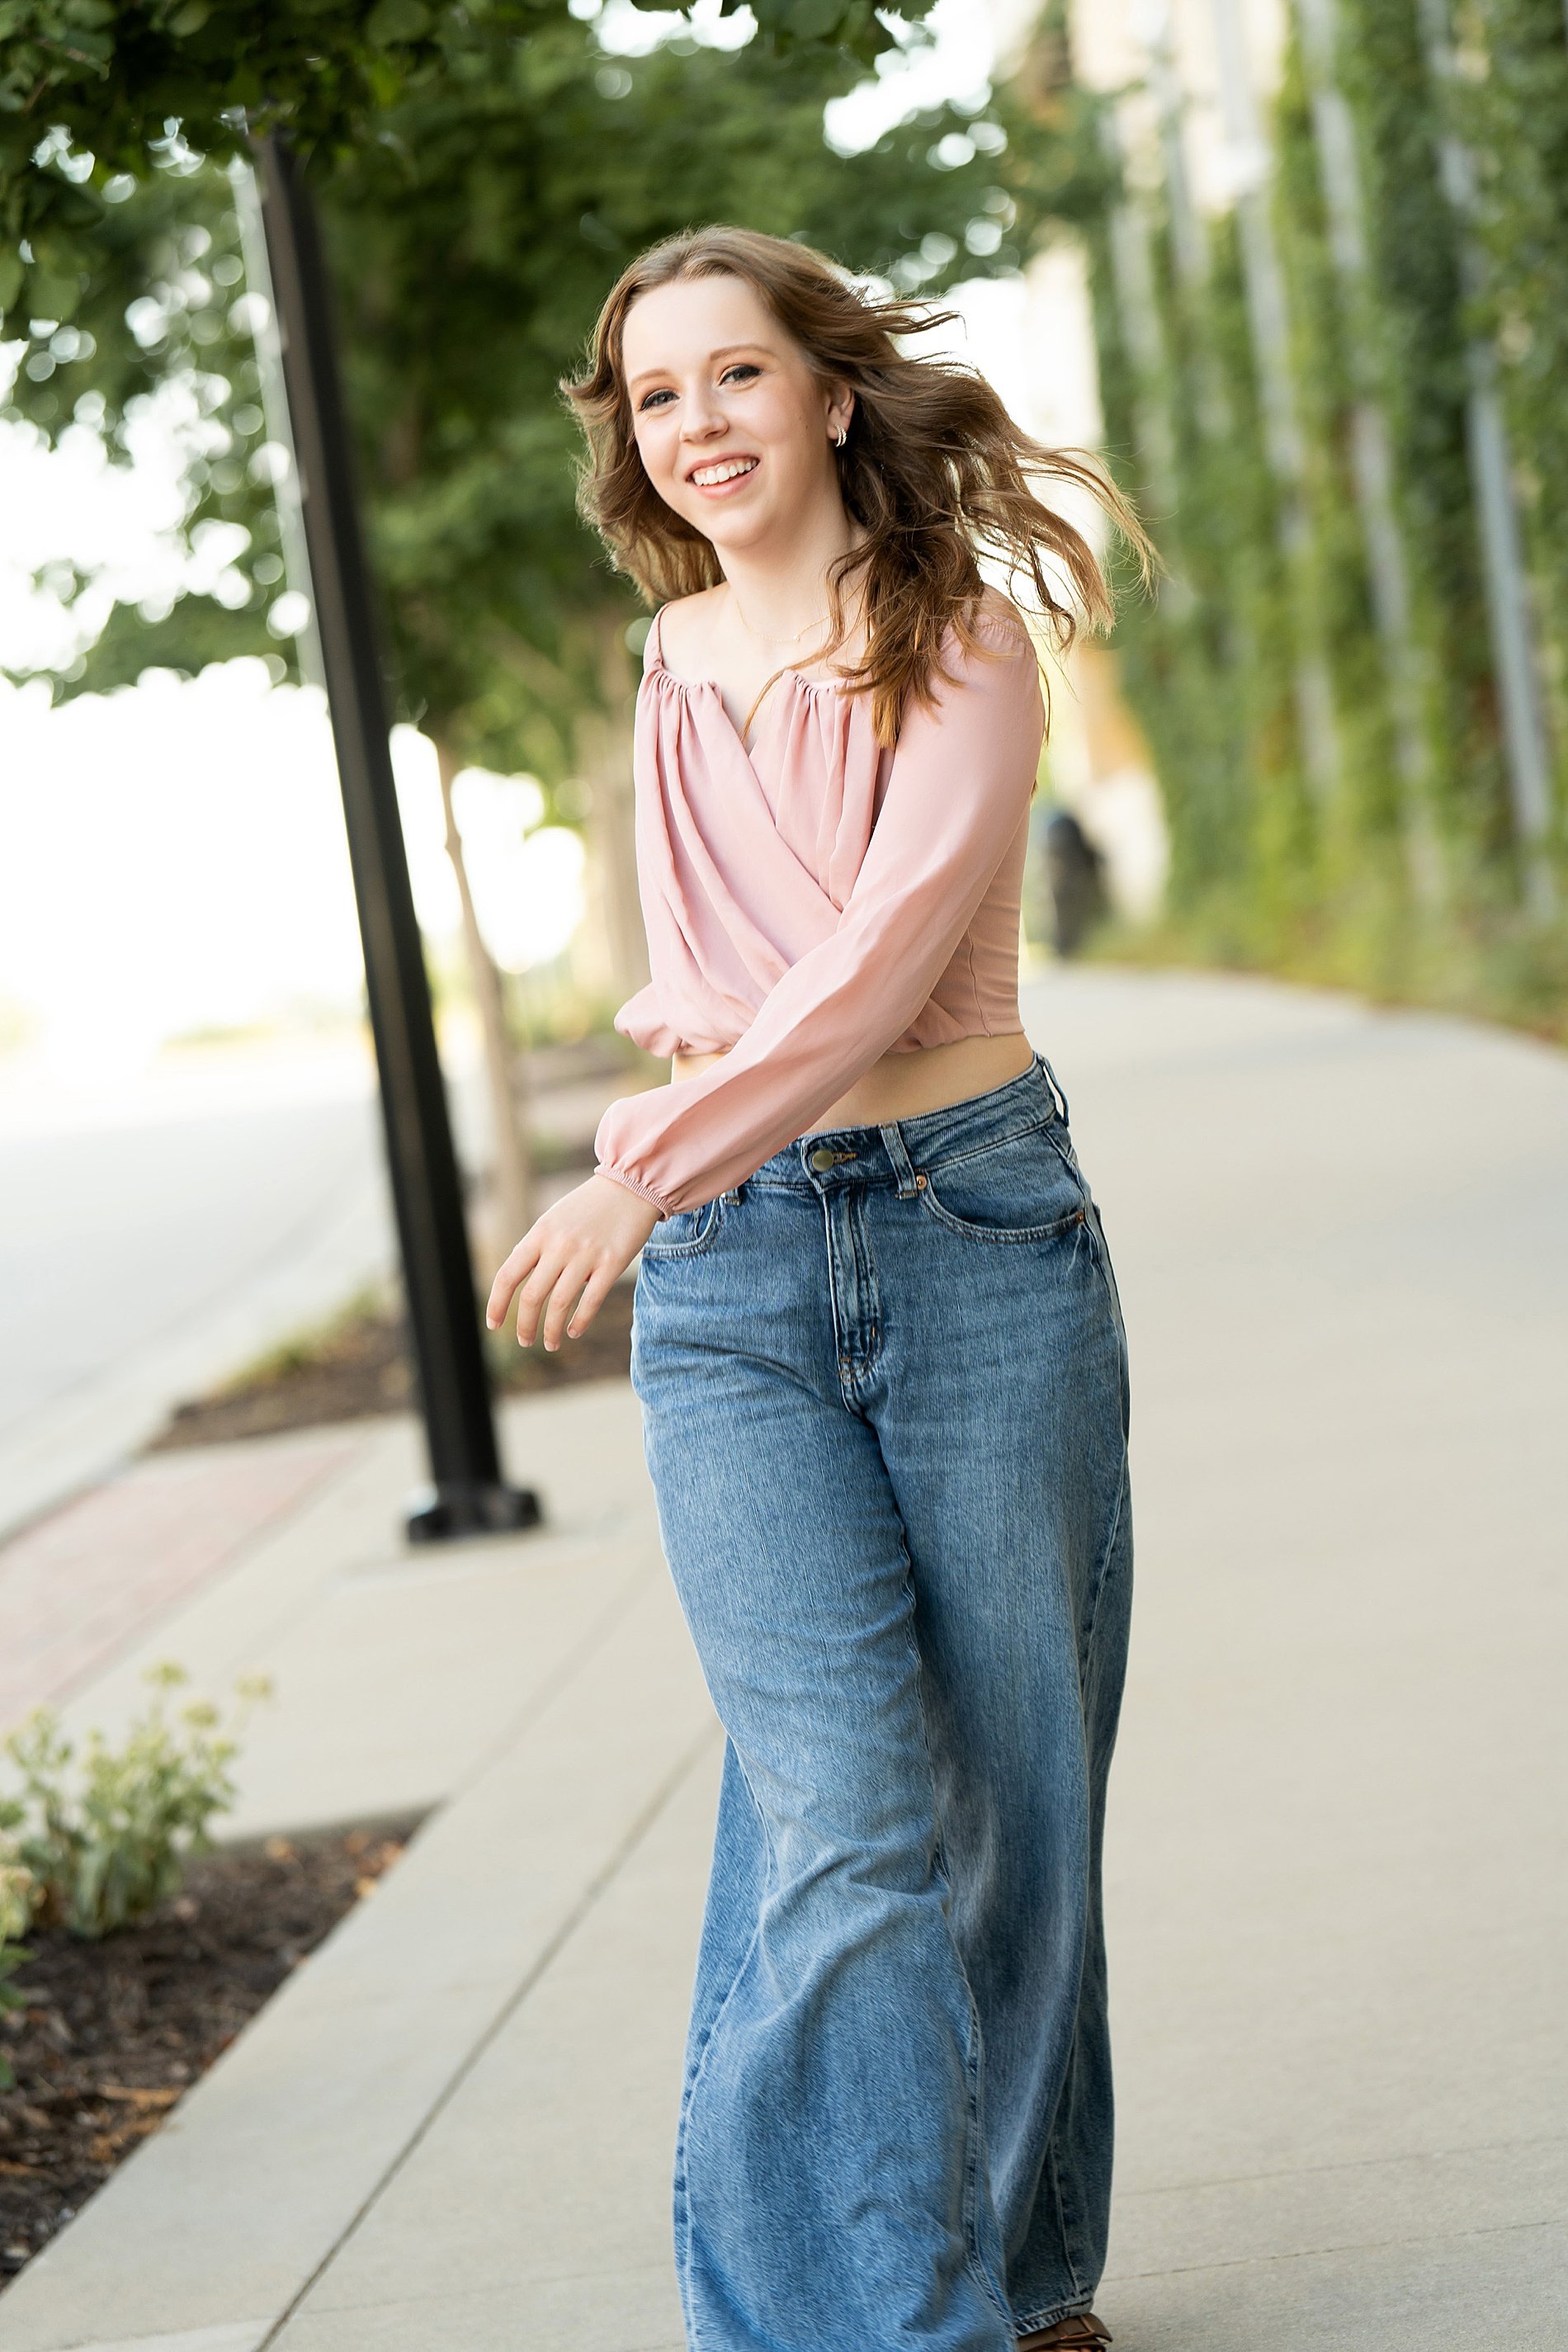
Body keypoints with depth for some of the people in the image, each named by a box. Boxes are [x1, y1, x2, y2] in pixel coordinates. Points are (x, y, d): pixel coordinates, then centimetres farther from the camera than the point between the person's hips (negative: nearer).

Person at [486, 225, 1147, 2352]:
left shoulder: (966, 649, -2)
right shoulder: (672, 677, 13)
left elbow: (889, 946, -15)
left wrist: (653, 1162, -23)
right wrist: (699, 1030, -1)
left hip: (978, 1233, -2)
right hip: (731, 1286, 2)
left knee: (1016, 1799, 6)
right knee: (850, 1826, -10)